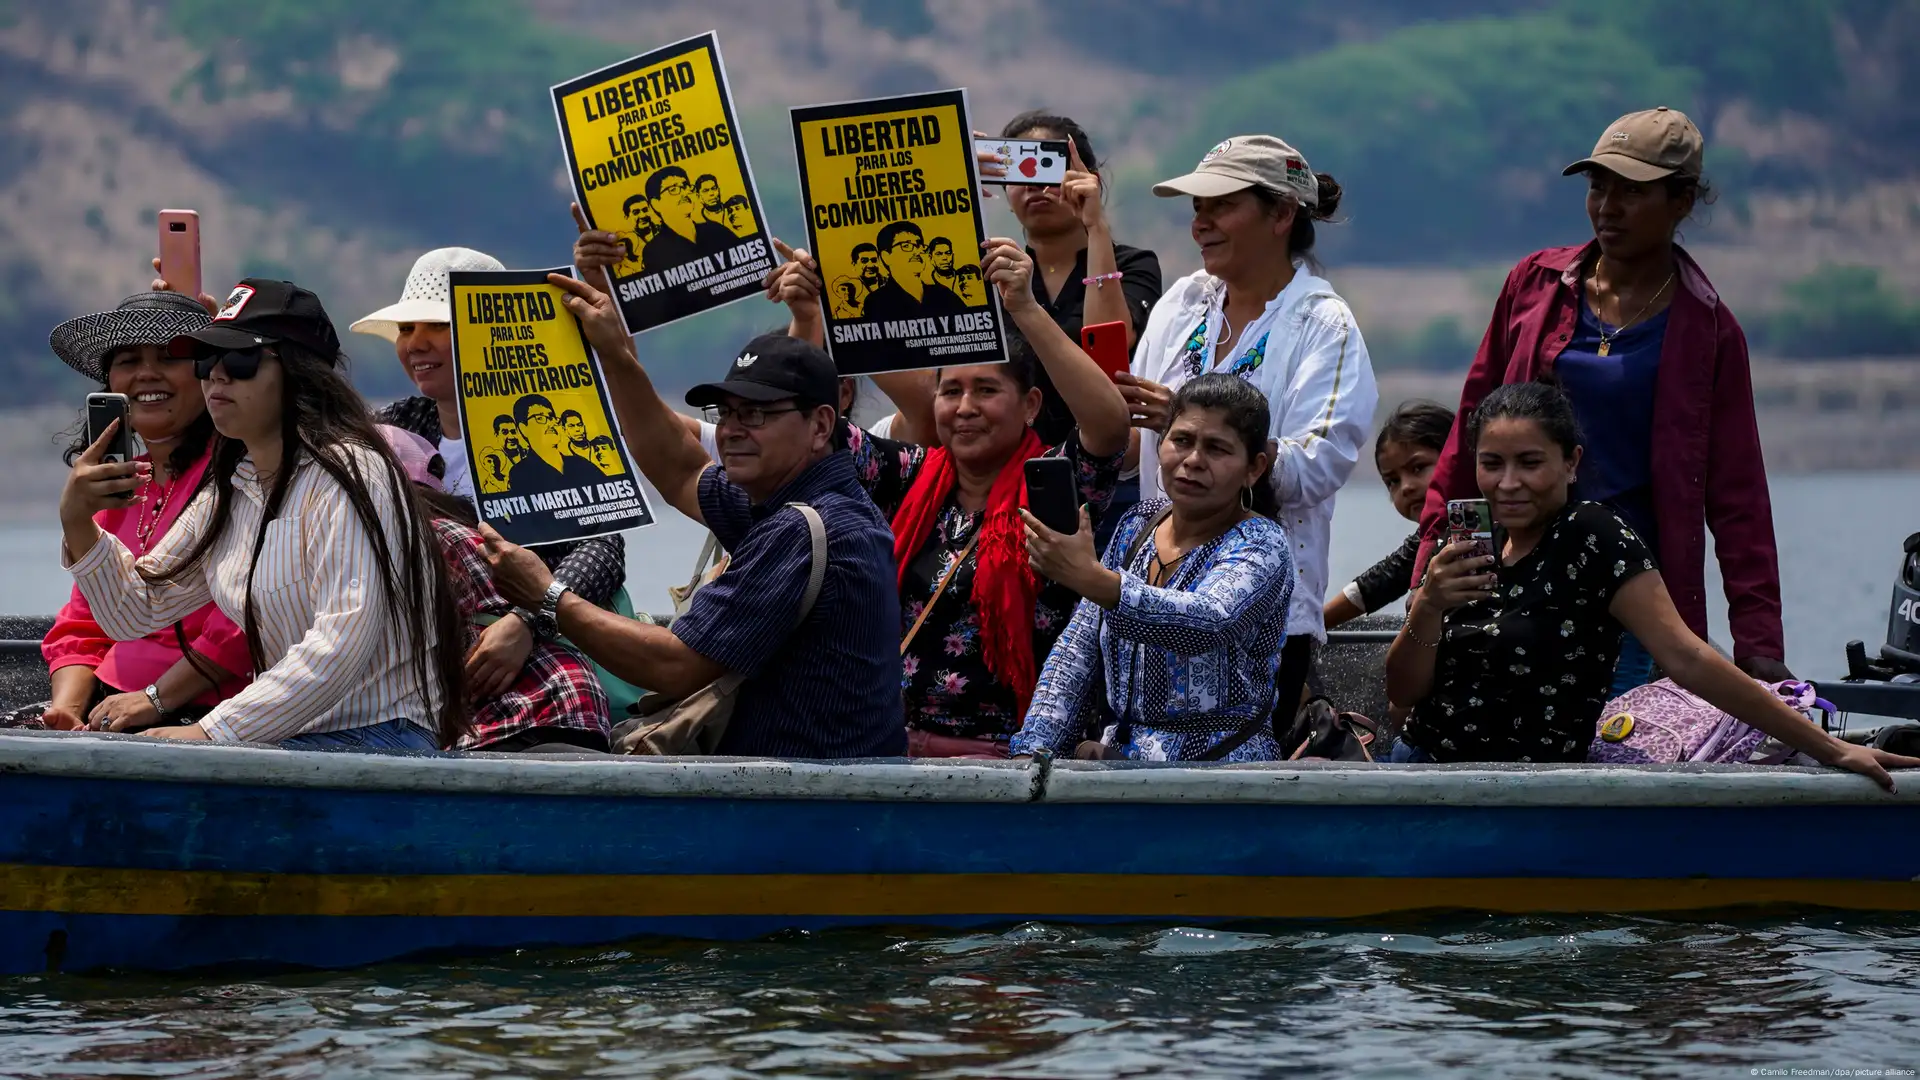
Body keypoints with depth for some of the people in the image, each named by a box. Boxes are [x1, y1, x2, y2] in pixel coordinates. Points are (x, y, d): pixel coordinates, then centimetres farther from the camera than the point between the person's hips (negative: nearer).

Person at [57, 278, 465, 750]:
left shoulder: (348, 474, -13)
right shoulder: (226, 494, 14)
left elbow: (343, 644, -24)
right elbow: (133, 612, 20)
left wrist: (214, 730, -28)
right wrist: (77, 524, 1)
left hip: (380, 736, -8)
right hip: (297, 736, 8)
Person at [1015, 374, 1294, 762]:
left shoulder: (1261, 546, -7)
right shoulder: (1137, 525, 12)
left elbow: (1210, 622, -29)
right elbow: (1075, 656, 13)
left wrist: (1090, 578, -43)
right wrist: (1033, 752, -3)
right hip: (1119, 760, 5)